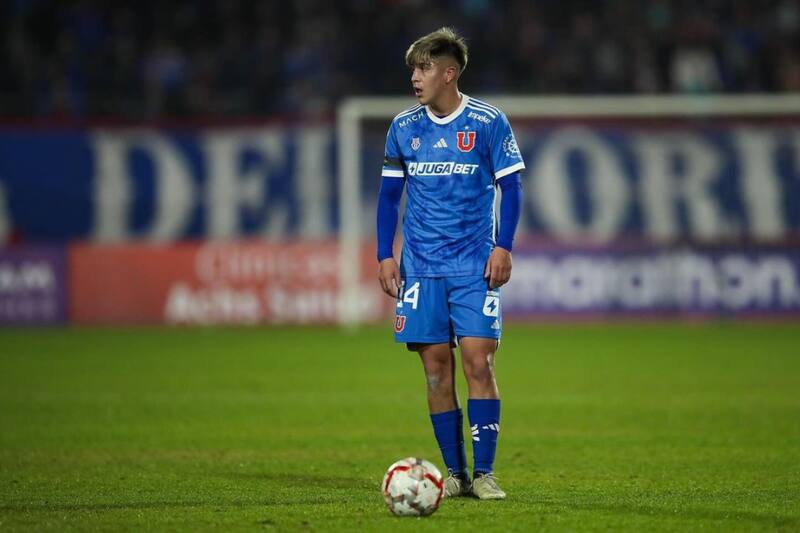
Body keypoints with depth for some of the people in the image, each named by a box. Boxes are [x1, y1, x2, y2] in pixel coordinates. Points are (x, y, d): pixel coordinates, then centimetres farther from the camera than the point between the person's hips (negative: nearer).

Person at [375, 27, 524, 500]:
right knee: (436, 366, 1)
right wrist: (385, 255, 6)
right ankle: (455, 473, 8)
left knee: (479, 362, -10)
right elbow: (390, 193, 13)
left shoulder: (488, 122, -2)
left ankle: (484, 473, -5)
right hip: (421, 266, 3)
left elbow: (510, 187, 1)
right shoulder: (403, 128, 8)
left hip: (475, 266, -3)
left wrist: (503, 247, -9)